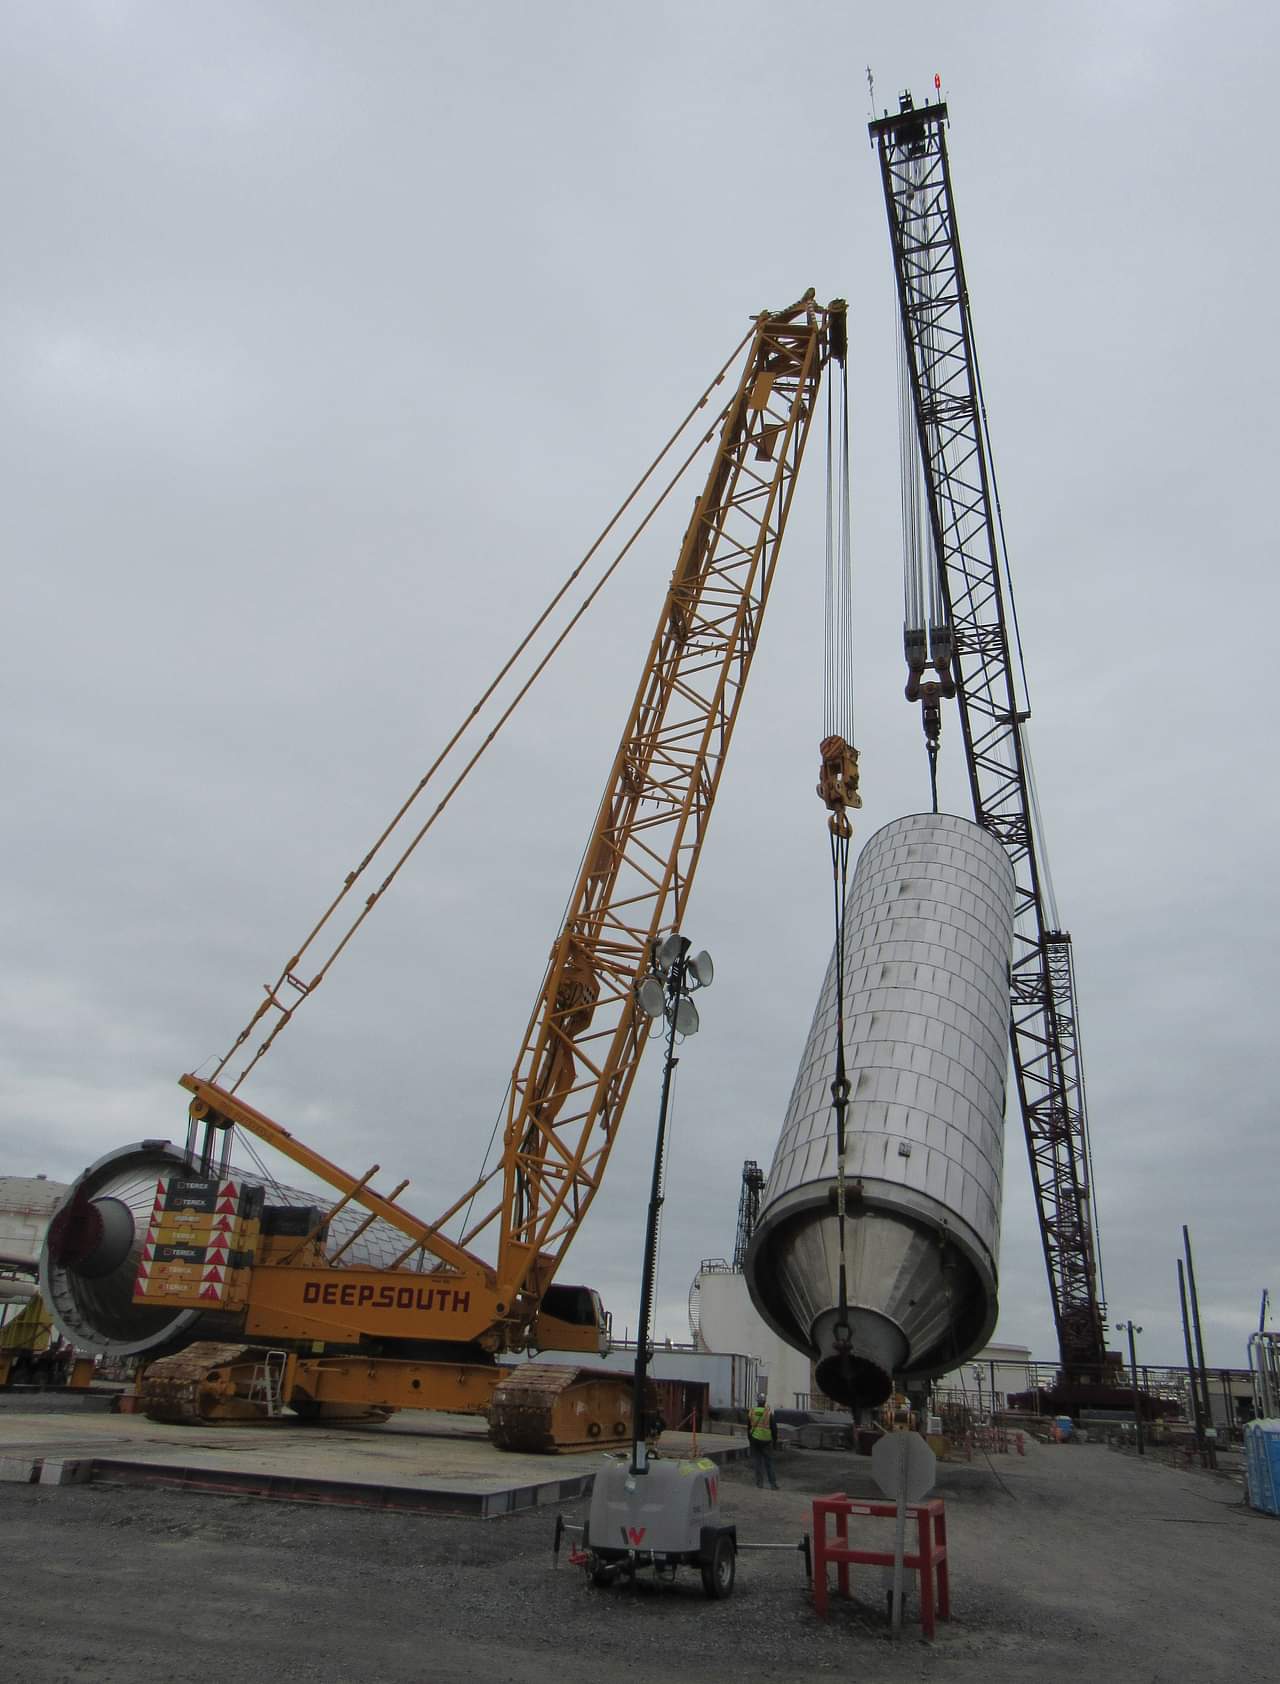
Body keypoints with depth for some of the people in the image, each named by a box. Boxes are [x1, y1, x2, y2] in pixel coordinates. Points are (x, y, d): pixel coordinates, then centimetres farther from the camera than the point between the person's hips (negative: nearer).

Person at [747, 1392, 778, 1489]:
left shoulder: (751, 1412, 0)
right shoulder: (769, 1412, -9)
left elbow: (748, 1428, 8)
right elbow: (774, 1428, -6)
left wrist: (750, 1440, 17)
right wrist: (775, 1440, 7)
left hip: (755, 1440, 2)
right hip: (766, 1441, -2)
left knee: (758, 1462, 9)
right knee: (769, 1462, 7)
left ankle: (760, 1484, 8)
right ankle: (773, 1484, 5)